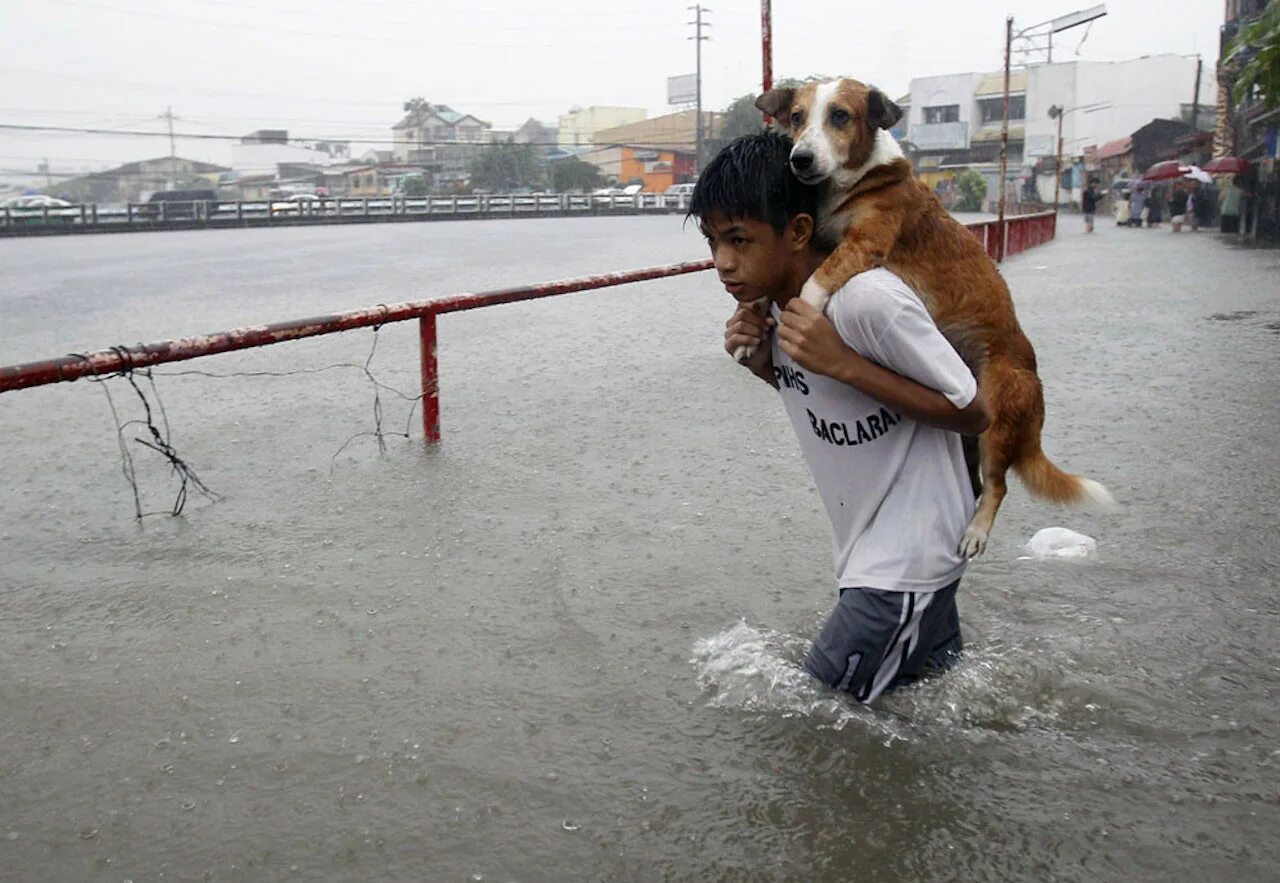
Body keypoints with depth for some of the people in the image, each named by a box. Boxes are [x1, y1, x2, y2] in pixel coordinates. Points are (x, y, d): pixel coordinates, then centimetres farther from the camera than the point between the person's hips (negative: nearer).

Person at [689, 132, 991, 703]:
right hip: (864, 548, 9)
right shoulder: (770, 302, -1)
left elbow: (972, 415, -19)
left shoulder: (869, 299, -27)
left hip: (908, 557, -8)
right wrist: (764, 362, -7)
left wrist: (841, 362, -28)